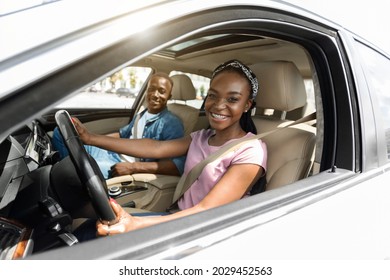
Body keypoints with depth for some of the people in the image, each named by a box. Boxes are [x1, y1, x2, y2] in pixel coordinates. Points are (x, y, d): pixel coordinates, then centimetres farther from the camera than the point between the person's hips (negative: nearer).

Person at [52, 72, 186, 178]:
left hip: (132, 169, -8)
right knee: (60, 132, 7)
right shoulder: (142, 115, 14)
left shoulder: (171, 123, -13)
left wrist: (133, 167, -28)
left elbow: (178, 166, -25)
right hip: (114, 154, 8)